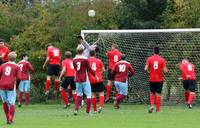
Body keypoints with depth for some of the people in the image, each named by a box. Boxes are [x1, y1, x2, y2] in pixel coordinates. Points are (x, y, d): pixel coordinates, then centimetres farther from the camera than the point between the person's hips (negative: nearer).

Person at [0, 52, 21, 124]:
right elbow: (19, 77, -4)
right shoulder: (17, 67, 4)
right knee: (11, 103, 1)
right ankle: (10, 119, -11)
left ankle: (8, 118, 18)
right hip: (11, 86, -3)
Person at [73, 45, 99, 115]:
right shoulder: (85, 59, -11)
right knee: (88, 94, 3)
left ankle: (76, 109, 7)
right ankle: (88, 111, -1)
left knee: (79, 94, 18)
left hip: (77, 80, 5)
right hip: (85, 80, -5)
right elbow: (89, 69, -6)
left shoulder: (74, 60, 3)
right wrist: (95, 75, 6)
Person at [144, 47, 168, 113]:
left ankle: (152, 105, -7)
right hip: (159, 79, -1)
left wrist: (148, 71, 11)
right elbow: (165, 70, -9)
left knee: (152, 93, 15)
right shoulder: (162, 59, -5)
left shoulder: (149, 59, -3)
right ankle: (158, 109, 6)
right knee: (158, 94, 5)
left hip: (152, 79, 1)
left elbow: (146, 69, -11)